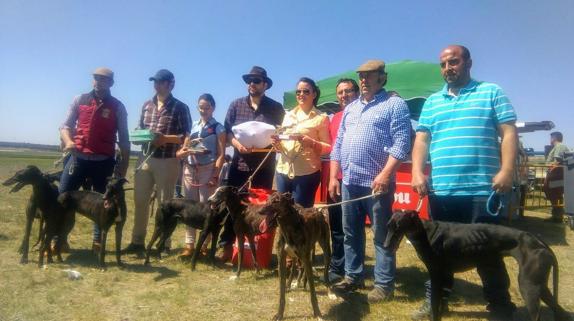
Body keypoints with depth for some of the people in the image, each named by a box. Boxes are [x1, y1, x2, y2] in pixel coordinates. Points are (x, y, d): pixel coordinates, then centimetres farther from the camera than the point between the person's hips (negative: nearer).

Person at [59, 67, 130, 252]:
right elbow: (66, 125, 6)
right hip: (78, 157, 2)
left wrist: (124, 163, 2)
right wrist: (68, 141, -16)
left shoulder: (117, 107, 3)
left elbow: (123, 138, 5)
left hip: (104, 162, -1)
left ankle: (98, 241, 15)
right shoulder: (80, 100, 8)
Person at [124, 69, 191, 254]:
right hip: (145, 158, 5)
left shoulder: (180, 108, -3)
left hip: (167, 161, -5)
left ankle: (164, 244, 14)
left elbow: (186, 136, -6)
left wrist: (165, 138, -20)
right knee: (140, 201, 7)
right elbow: (139, 129, 19)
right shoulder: (147, 105, 12)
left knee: (165, 204, 4)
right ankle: (137, 241, 19)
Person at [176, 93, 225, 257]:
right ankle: (189, 244, 10)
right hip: (189, 169, 4)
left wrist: (215, 175, -16)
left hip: (208, 170, -4)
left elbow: (221, 154, -6)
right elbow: (184, 149, 17)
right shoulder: (193, 126, 14)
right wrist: (184, 151, -8)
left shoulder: (218, 128, 2)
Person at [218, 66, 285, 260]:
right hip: (239, 163, 1)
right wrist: (236, 144, -13)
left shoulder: (276, 108, 4)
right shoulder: (236, 105, 7)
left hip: (264, 166, -1)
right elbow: (226, 131, 6)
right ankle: (227, 246, 12)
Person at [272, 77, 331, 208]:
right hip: (283, 170, 5)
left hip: (307, 173, -5)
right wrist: (277, 144, -4)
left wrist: (311, 143, -20)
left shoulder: (321, 118, -2)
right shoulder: (288, 115, 14)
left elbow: (328, 147, -3)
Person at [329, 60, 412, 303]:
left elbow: (401, 144, -11)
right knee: (351, 233, 13)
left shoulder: (395, 104, -1)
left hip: (376, 182, -6)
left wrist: (385, 174, -20)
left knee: (381, 235, 2)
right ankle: (353, 276, 27)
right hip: (349, 181, 7)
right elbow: (338, 145, 18)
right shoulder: (350, 108, 18)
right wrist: (333, 176, 10)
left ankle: (384, 284, 13)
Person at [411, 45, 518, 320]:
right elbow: (421, 140, 10)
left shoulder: (491, 93, 7)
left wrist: (506, 170, -13)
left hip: (482, 190, -3)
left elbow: (509, 133, 0)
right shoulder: (432, 102, 15)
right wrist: (417, 172, -5)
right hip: (440, 190, 4)